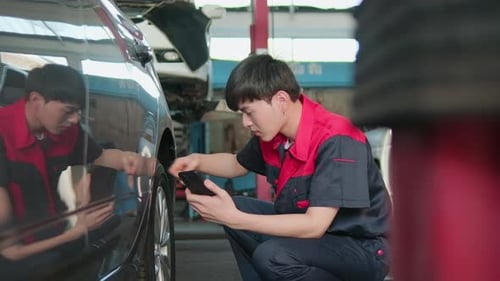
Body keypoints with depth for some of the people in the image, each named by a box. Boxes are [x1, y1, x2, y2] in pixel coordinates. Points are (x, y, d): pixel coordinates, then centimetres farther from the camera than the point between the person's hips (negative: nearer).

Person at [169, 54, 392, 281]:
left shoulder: (336, 142, -27)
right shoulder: (273, 133, -2)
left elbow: (314, 225, -32)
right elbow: (238, 164, 20)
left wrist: (232, 218, -33)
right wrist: (198, 161, -2)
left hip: (364, 248, -8)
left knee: (272, 255, -31)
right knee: (237, 209, -1)